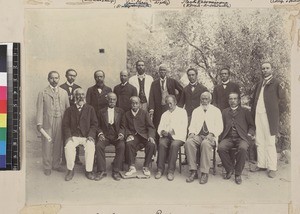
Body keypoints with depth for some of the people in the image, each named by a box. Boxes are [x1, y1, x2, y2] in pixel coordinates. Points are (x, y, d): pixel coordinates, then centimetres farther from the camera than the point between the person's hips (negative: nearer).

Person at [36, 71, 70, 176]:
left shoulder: (64, 93, 12)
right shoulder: (43, 93, 4)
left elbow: (67, 108, 10)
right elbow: (40, 109, -1)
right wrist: (39, 123, -9)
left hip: (60, 122, 3)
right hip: (47, 123, -2)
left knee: (58, 144, 8)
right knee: (47, 145, 1)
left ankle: (56, 164, 23)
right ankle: (47, 167, 13)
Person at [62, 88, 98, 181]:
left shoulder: (90, 109, 12)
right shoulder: (69, 110, 13)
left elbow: (94, 124, 5)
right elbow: (65, 125, 7)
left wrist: (90, 135, -11)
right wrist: (68, 136, -10)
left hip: (87, 136, -1)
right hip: (73, 136, 1)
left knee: (90, 147, -31)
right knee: (68, 147, -29)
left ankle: (89, 171, -15)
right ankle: (70, 170, -10)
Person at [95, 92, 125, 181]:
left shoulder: (121, 111, 13)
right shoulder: (101, 112, 14)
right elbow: (98, 126, 11)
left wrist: (121, 134, -10)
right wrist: (100, 134, -7)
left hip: (117, 136, -1)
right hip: (105, 135, 1)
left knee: (121, 146, -31)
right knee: (98, 146, -30)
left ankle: (116, 171, -21)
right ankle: (101, 171, -20)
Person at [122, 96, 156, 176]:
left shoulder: (144, 113, 13)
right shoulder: (126, 115, 17)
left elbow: (151, 127, 7)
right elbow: (124, 127, 12)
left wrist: (151, 136, -12)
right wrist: (129, 134, -9)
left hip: (144, 136, 0)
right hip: (133, 136, 0)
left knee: (151, 144, -31)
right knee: (128, 144, -34)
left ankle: (146, 167, -16)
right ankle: (132, 167, -24)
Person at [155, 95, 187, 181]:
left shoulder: (182, 112, 12)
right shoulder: (164, 114, 26)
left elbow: (183, 126, -2)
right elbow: (160, 128, 16)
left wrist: (174, 131, -18)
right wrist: (162, 131, -9)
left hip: (178, 136, -3)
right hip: (166, 136, 3)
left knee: (174, 145, -34)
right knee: (161, 144, -29)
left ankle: (171, 171, -28)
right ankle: (160, 169, -24)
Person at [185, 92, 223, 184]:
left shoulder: (216, 111, 12)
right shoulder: (196, 111, 22)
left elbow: (219, 127, 3)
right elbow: (192, 125, 15)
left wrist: (212, 134, -16)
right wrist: (191, 133, -7)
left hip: (210, 136, -3)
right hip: (198, 135, 3)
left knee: (205, 144, -38)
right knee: (188, 142, -30)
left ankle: (204, 173, -31)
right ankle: (193, 171, -26)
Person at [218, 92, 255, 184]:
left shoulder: (245, 112, 18)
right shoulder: (224, 112, 23)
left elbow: (252, 125, 14)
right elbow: (221, 125, 17)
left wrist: (250, 134, -5)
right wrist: (221, 135, -2)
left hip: (241, 137, -2)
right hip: (228, 138, 2)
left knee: (243, 148, -35)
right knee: (221, 148, -30)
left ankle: (238, 173, -16)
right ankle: (230, 169, -7)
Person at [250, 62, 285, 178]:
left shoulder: (276, 82, 0)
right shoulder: (259, 84, 16)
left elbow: (281, 96, -10)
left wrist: (282, 89, -30)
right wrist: (252, 113, 5)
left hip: (269, 115, -6)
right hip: (258, 115, 6)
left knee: (270, 142, -2)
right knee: (259, 142, 11)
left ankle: (272, 168, 4)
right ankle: (261, 164, 21)